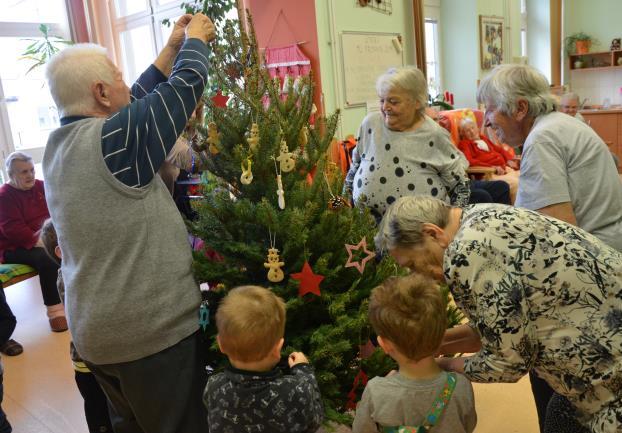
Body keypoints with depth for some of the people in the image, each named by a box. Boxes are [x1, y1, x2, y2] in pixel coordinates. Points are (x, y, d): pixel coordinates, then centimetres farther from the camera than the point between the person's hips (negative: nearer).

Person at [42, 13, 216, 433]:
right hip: (152, 331, -8)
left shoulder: (59, 144, 4)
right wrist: (195, 38, 7)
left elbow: (135, 106, 12)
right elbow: (186, 85, -12)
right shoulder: (111, 141, -21)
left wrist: (172, 48, 17)